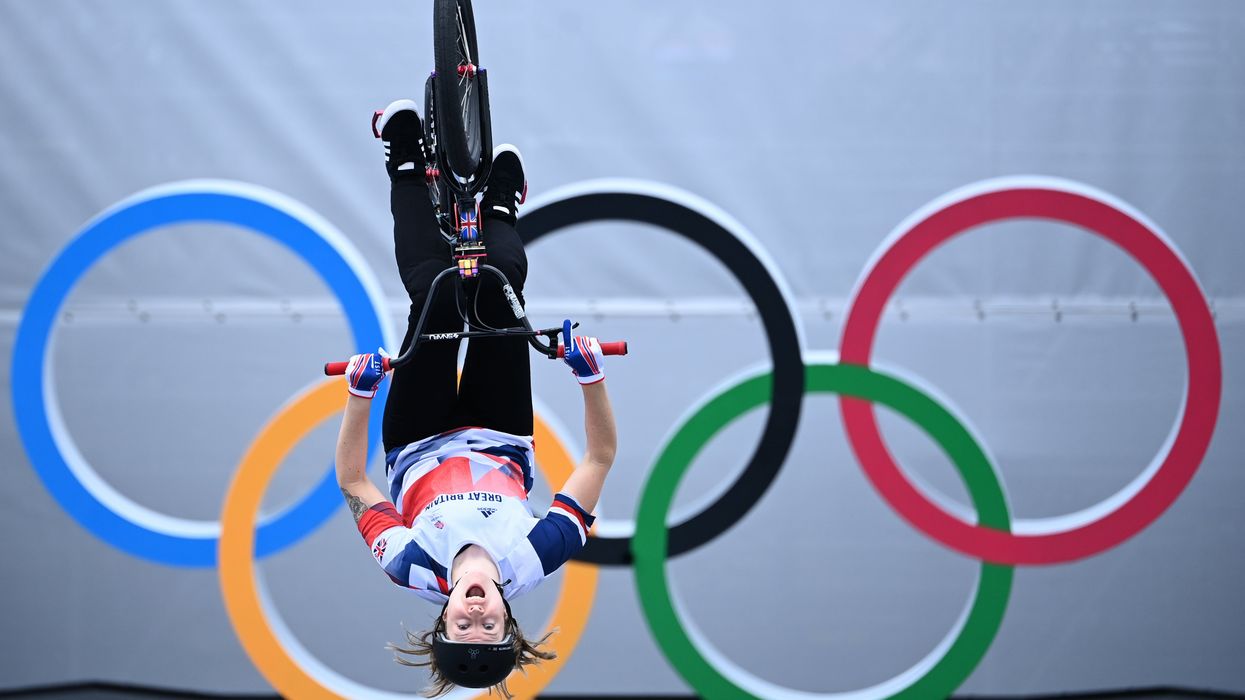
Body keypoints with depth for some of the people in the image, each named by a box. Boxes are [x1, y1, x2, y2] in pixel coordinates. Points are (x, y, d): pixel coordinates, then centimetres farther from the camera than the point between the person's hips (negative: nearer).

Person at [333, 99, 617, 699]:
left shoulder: (416, 570, -40)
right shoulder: (536, 560, -39)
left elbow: (352, 480, -25)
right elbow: (600, 456, -28)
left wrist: (360, 392, -32)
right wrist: (591, 374, -37)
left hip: (417, 451, -1)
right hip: (501, 444, 1)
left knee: (436, 296, -14)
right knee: (500, 288, -9)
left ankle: (408, 170, 14)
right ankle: (500, 208, 29)